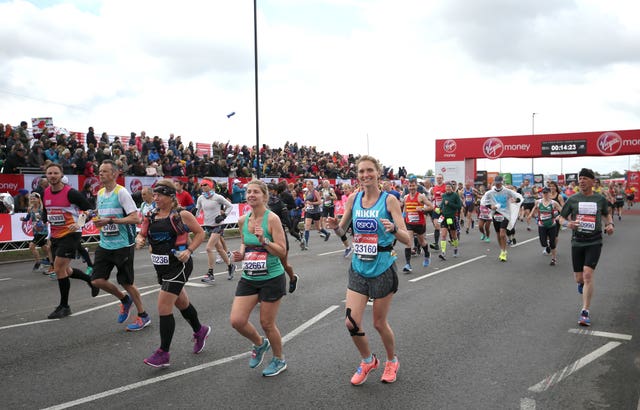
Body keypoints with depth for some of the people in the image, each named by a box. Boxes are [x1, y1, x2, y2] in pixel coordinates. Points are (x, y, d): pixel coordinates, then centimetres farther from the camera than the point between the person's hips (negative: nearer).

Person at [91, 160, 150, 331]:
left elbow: (135, 218, -20)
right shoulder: (100, 193, 11)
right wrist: (98, 221, 5)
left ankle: (143, 317, 20)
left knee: (126, 283, 2)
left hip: (123, 245, -7)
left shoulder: (121, 192, -13)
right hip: (105, 245, 7)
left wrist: (110, 221, -24)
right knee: (97, 280, 1)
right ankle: (125, 300, 27)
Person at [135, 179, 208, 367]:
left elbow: (200, 233, -3)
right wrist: (139, 240, -10)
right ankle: (200, 331, 46)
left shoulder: (182, 214, -10)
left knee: (163, 308, -10)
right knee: (181, 303, 22)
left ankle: (163, 353, 3)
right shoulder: (151, 216, 6)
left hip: (179, 266, -7)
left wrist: (188, 250, -14)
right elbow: (141, 234, 13)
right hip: (162, 267, 7)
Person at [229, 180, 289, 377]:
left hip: (271, 278, -5)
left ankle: (279, 360, 31)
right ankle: (260, 344, 29)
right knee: (236, 320, -2)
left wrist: (264, 241, -28)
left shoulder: (272, 218, -14)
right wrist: (240, 254, 0)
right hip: (248, 278, 5)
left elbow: (282, 252, -15)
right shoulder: (243, 220, 3)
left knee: (267, 323, 5)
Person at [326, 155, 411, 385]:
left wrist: (393, 228, -34)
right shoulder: (353, 199, 1)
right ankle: (368, 361, 28)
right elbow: (341, 231, 12)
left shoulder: (389, 200, -11)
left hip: (382, 269, -4)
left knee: (379, 323, 9)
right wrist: (335, 226, -11)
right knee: (351, 322, -1)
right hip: (359, 268, 4)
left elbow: (407, 240, -14)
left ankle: (392, 361, 38)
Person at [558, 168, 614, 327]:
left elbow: (606, 214, 21)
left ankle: (585, 312, -6)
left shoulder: (600, 199, 2)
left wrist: (610, 224, 0)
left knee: (588, 275, -15)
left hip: (594, 242, -1)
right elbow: (561, 218, 6)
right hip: (577, 242, 1)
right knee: (579, 278, 8)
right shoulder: (572, 199, 1)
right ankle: (581, 283, 49)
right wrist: (568, 223, -16)